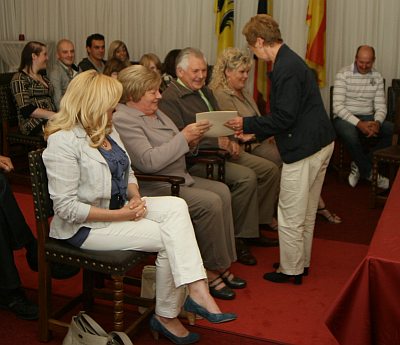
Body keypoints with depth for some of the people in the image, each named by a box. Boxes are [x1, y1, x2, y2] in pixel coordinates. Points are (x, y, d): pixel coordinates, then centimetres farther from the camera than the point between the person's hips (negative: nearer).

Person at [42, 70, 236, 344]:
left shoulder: (107, 131, 9)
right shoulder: (63, 142, -18)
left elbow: (128, 172, 17)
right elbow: (66, 207, -22)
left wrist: (136, 198, -7)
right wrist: (121, 215, -21)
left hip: (120, 207, 8)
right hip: (86, 226, -8)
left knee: (176, 206, -18)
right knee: (169, 239, -19)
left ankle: (197, 291, -25)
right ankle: (165, 316, 0)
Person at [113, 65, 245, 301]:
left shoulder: (154, 112, 14)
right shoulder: (123, 120, -15)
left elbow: (174, 149, 20)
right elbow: (148, 161, -26)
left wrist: (192, 142, -2)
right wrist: (183, 137, -22)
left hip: (179, 177, 10)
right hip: (153, 188, -10)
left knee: (222, 191, -3)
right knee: (210, 203, -21)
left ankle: (222, 265, 2)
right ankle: (210, 272, -6)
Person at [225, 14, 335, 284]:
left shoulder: (286, 69, -19)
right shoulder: (291, 61, 14)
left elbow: (284, 118, -21)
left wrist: (248, 124, -10)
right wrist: (253, 131, 16)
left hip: (303, 148, -11)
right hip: (319, 143, 11)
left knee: (290, 215, 2)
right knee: (306, 212, 20)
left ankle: (290, 270, 15)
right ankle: (301, 262, 33)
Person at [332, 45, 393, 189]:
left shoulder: (377, 77, 5)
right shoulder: (343, 74, -9)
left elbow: (381, 106, 3)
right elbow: (338, 106, -16)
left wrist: (377, 122, -21)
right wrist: (359, 123, -28)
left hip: (368, 118, 5)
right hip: (345, 118, -4)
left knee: (393, 129, -22)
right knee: (350, 135, -38)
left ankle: (360, 165, -8)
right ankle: (370, 173, -14)